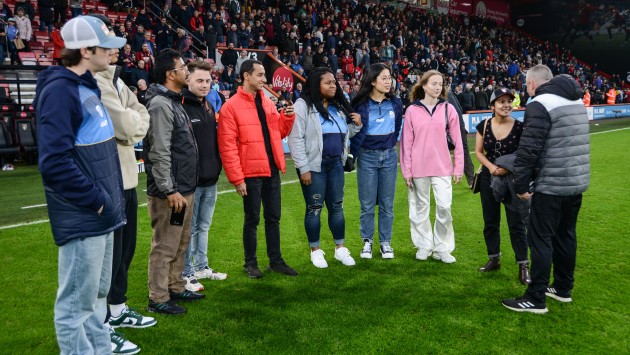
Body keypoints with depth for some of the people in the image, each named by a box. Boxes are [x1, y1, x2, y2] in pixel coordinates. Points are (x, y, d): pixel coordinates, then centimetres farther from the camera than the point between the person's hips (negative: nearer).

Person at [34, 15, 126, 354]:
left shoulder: (88, 87, 14)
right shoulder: (60, 90, -15)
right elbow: (54, 163, -23)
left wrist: (107, 198, 13)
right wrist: (96, 200, -17)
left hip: (100, 214, 10)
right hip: (82, 218, -10)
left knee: (97, 296, 19)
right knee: (77, 304, 1)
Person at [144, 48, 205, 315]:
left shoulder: (174, 102, 16)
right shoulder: (160, 105, -16)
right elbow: (159, 153, -22)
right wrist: (169, 190, -22)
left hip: (185, 188, 10)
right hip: (170, 192, -10)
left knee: (181, 243, 18)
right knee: (165, 246, -1)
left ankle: (176, 288, 31)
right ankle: (158, 299, 10)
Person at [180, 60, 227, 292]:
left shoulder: (209, 107, 14)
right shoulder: (181, 107, -13)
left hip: (210, 179, 8)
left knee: (204, 226, 17)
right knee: (189, 229, 3)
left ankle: (201, 267, 31)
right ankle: (187, 273, 15)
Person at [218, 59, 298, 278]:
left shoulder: (267, 102, 11)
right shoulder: (231, 107, -10)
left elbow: (280, 132, 18)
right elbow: (227, 146, -13)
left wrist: (288, 116, -2)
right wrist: (237, 178, -16)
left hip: (272, 170, 6)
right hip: (251, 172, -6)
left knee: (273, 218, 13)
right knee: (252, 219, 5)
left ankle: (276, 260, 26)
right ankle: (251, 263, 20)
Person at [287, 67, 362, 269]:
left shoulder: (338, 106, 12)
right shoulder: (303, 105, -9)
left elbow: (344, 134, 22)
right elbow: (296, 139, -14)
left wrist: (356, 125, 1)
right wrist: (303, 168, -17)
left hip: (335, 163, 6)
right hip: (314, 165, -6)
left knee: (337, 206, 11)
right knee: (314, 208, 4)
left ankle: (340, 248, 24)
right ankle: (315, 251, 19)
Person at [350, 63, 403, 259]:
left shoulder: (395, 103, 4)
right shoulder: (362, 104, -6)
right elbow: (357, 132, -8)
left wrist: (389, 146, 13)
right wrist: (351, 155, -14)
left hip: (389, 156, 3)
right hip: (367, 157, -2)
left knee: (387, 203, 7)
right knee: (367, 203, 4)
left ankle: (385, 242, 17)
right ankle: (367, 242, 16)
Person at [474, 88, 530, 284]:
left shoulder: (520, 127, -9)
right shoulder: (484, 126, -1)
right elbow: (478, 152, 2)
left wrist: (509, 168, -21)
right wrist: (491, 166, -15)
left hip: (513, 180, -3)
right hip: (488, 179, 3)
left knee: (516, 223, -1)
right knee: (490, 221, 12)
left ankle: (523, 265, 9)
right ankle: (494, 259, 29)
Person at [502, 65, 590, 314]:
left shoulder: (540, 105, -15)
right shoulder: (576, 100, 14)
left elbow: (528, 149, -20)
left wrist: (521, 184, -12)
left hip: (551, 185, -9)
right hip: (577, 182, 9)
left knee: (540, 239, -2)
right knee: (565, 235, 18)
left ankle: (536, 299, 3)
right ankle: (563, 288, 29)